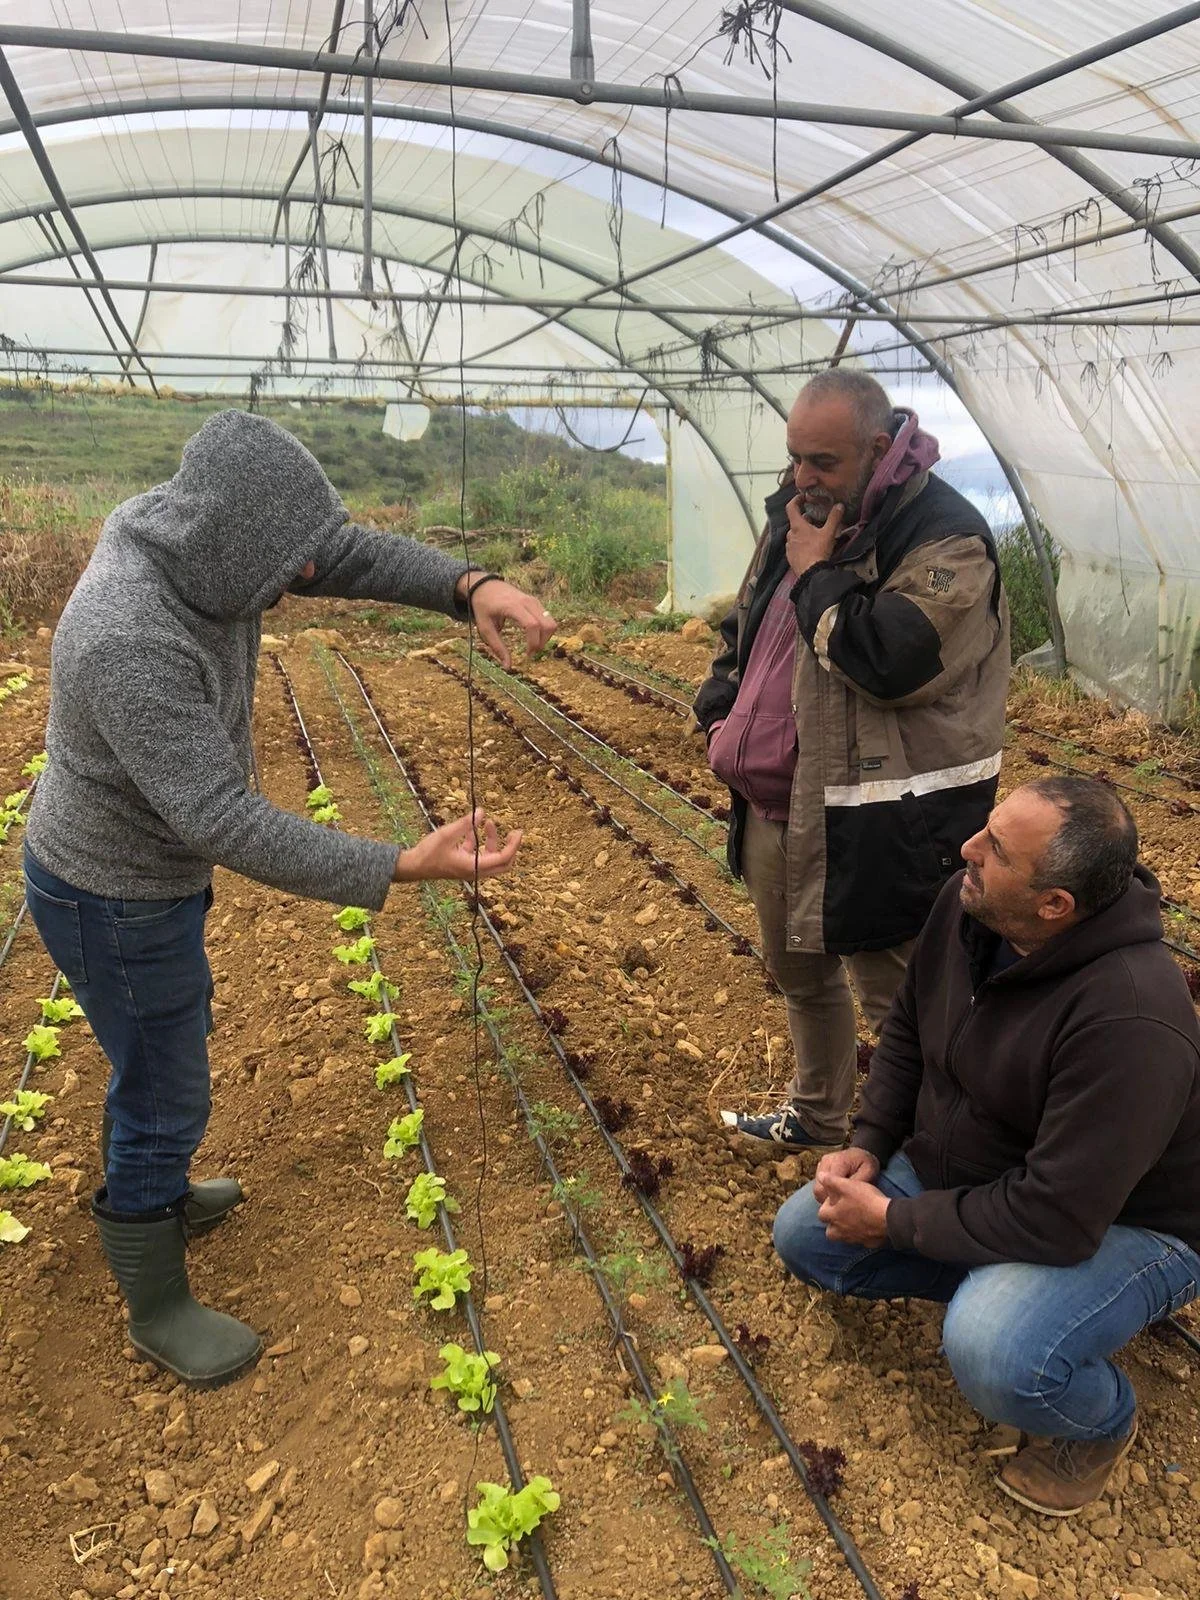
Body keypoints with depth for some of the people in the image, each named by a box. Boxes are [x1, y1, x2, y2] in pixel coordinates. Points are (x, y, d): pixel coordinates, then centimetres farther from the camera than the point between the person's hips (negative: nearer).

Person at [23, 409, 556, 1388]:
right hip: (114, 902, -9)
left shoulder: (193, 531, -13)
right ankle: (158, 1309, 30)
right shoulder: (130, 643, -38)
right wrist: (402, 869, -41)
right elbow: (224, 821, -39)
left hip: (153, 868, 9)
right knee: (166, 1094, 7)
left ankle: (157, 1195, 56)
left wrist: (468, 585, -27)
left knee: (172, 1039, 29)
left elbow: (352, 557, -9)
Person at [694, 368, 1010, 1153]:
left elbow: (890, 660, -30)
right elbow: (745, 622, 21)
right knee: (800, 971, 24)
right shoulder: (801, 511, 10)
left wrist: (817, 573, -18)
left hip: (879, 824, -9)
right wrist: (722, 710, 7)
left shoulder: (946, 536, -17)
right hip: (774, 802, 9)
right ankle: (818, 1116, 47)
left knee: (897, 1001, 3)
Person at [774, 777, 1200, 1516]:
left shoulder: (1130, 1020, -38)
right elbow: (908, 1026, 4)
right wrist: (868, 1145, -7)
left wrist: (892, 1220, -24)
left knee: (992, 1353, -35)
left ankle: (1101, 1419, 1)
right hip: (966, 1173, 7)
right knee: (803, 1235, 1)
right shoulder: (966, 906, -15)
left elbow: (1055, 1219, -34)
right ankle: (993, 1288, 13)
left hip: (1119, 1224, -7)